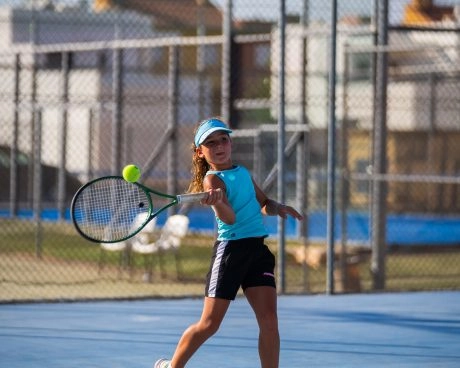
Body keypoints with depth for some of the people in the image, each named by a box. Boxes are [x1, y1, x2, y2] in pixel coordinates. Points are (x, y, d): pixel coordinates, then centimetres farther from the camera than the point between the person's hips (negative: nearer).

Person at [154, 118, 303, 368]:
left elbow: (264, 205, 28)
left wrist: (278, 208, 6)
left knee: (269, 321, -6)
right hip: (230, 251, -6)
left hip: (258, 251, 6)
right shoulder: (212, 180, -8)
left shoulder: (243, 173, 15)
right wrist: (217, 201, -44)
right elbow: (229, 218, -23)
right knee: (209, 324, -2)